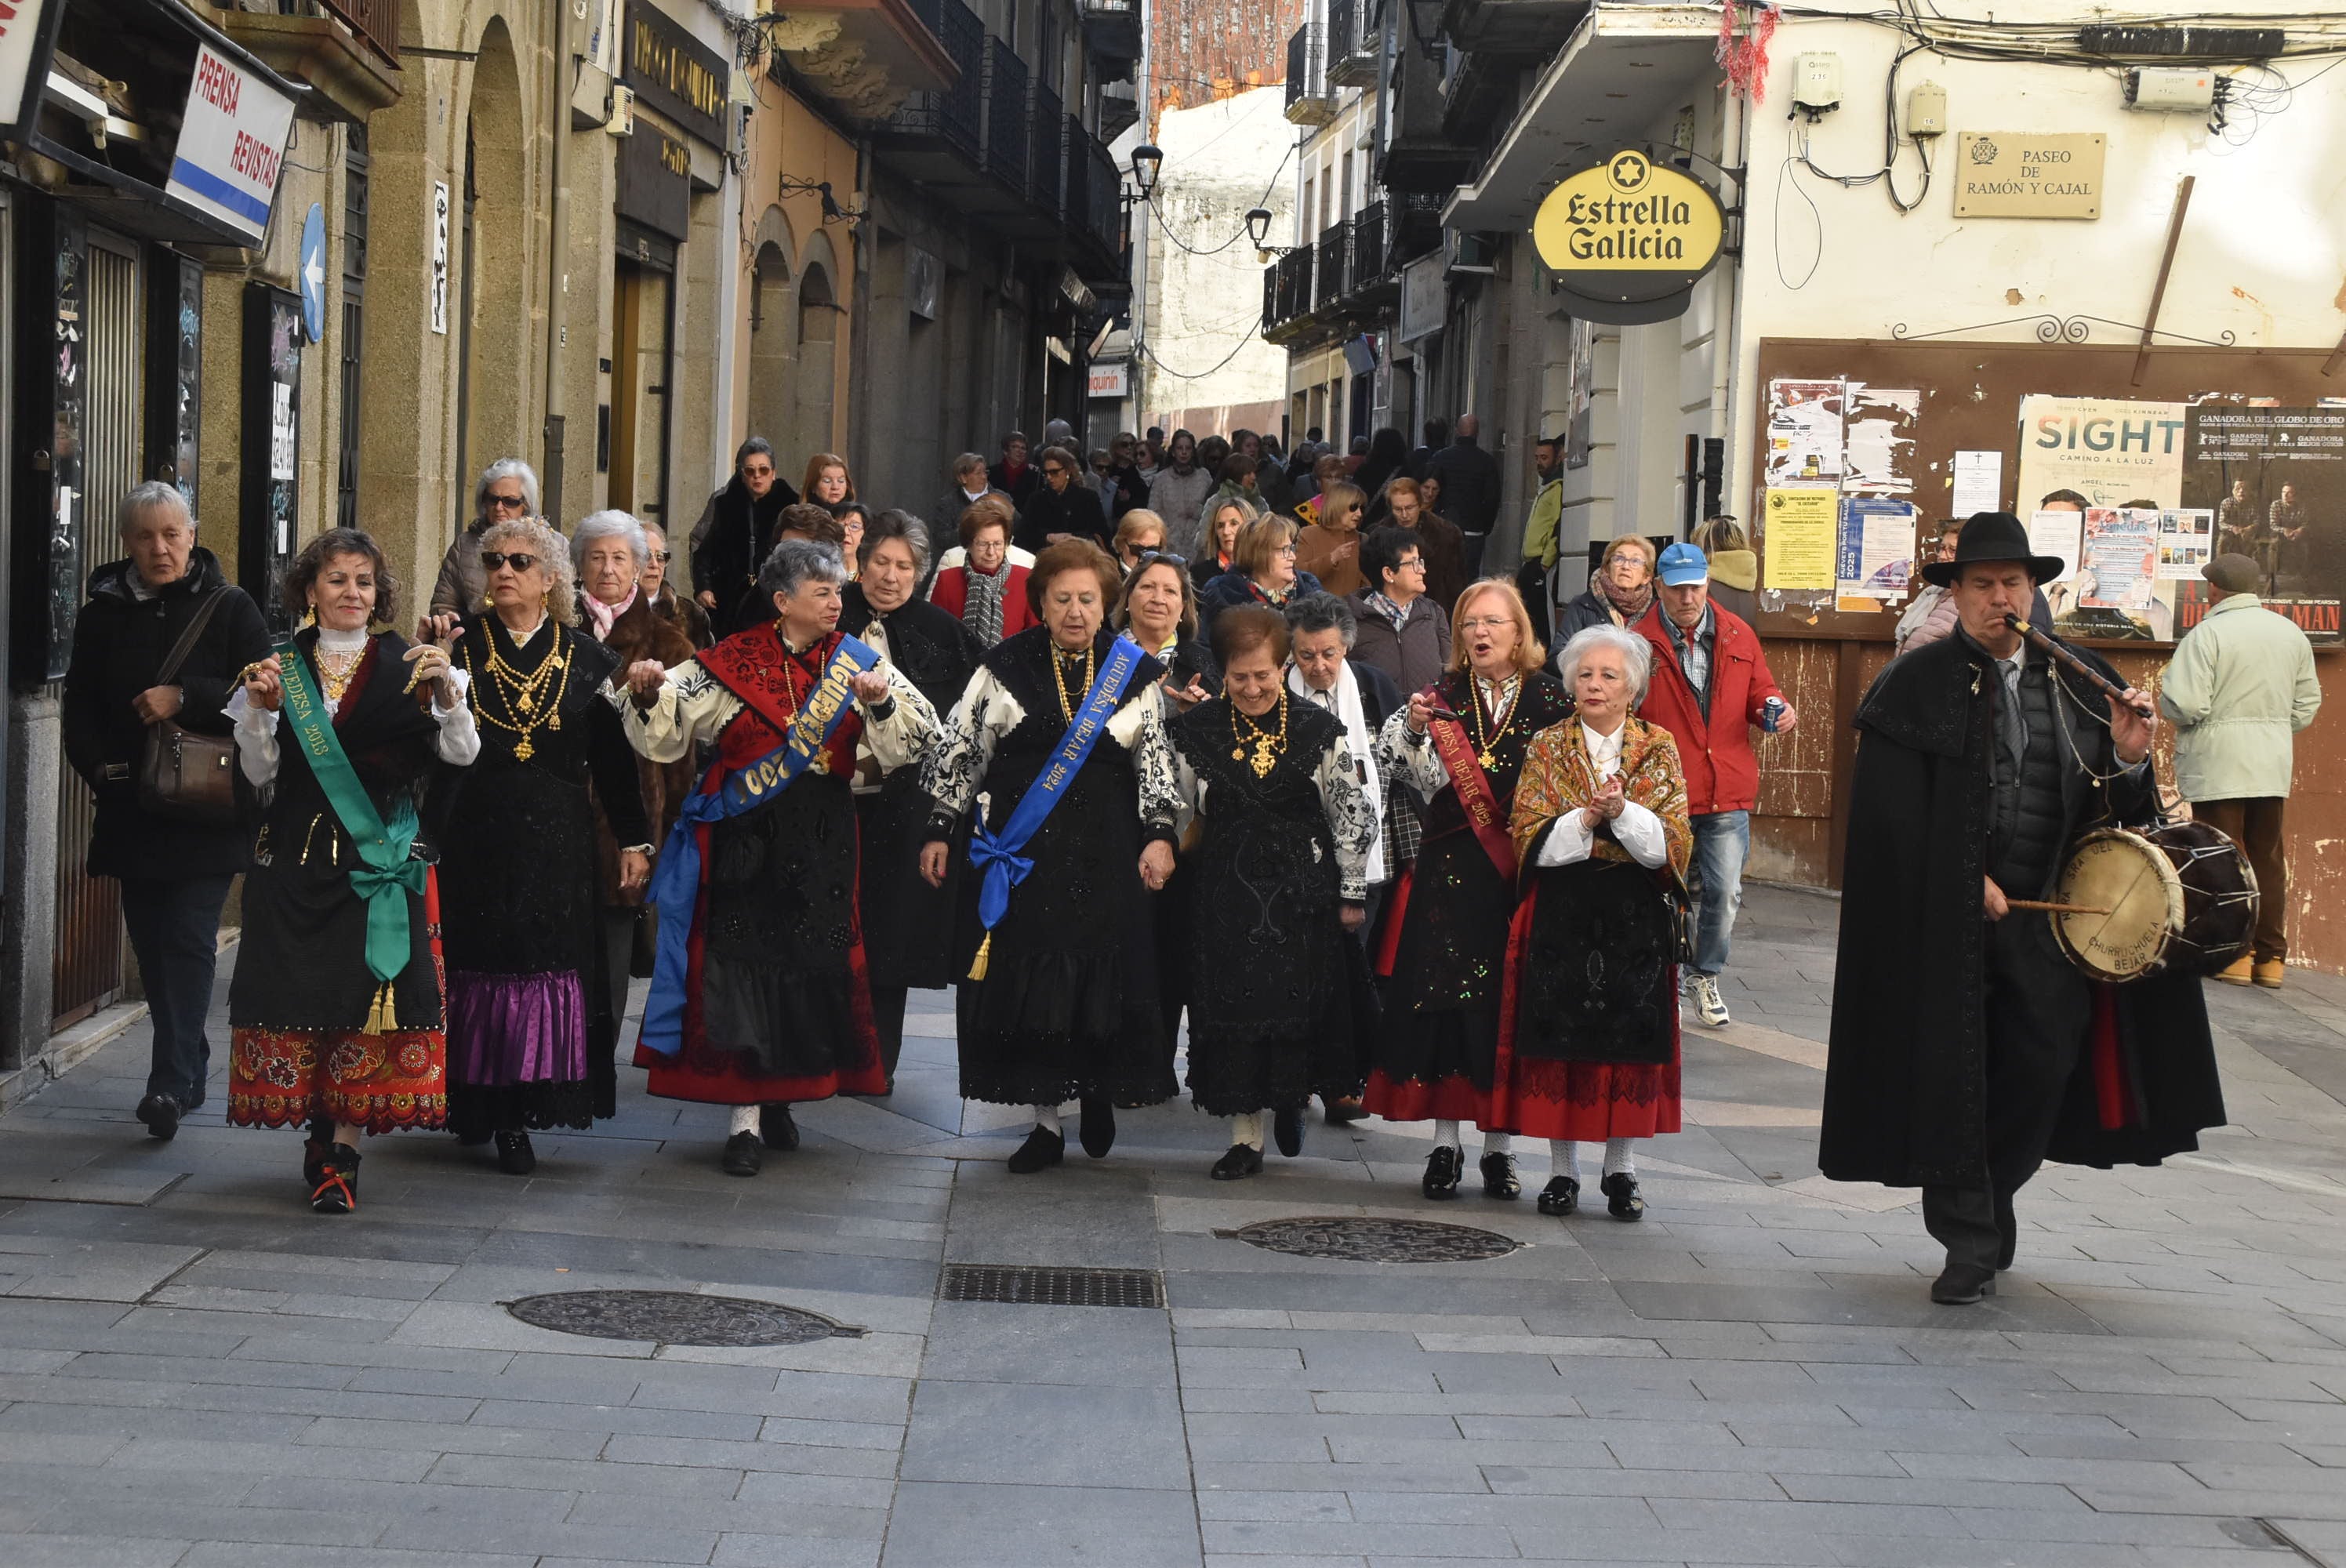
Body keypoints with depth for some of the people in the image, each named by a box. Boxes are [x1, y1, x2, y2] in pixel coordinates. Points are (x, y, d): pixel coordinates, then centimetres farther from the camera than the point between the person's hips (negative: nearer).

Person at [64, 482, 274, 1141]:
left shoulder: (229, 609, 0)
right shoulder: (103, 614, 9)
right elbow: (80, 712, 10)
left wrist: (183, 699, -19)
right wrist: (103, 769, -6)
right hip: (132, 810, 4)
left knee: (187, 942, -12)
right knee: (152, 945, 8)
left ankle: (172, 1080, -16)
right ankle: (189, 1071, 20)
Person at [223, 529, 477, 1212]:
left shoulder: (406, 665, 5)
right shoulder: (281, 665, 8)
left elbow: (462, 752, -6)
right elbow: (260, 774, 5)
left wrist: (446, 691, -22)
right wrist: (262, 711, -11)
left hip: (381, 853, -1)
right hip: (298, 855, 1)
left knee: (369, 992, -7)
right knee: (302, 988, -1)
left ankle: (342, 1154, -2)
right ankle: (322, 1138, 15)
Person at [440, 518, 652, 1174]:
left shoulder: (587, 659, 6)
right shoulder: (461, 644, 4)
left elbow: (614, 758, 8)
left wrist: (634, 839, 5)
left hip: (556, 843, 0)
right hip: (470, 841, 0)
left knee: (543, 965, -3)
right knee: (475, 964, 1)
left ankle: (516, 1119, 1)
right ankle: (471, 1102, 12)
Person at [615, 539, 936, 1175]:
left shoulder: (857, 664, 6)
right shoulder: (731, 664, 0)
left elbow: (906, 741, -1)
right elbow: (665, 731, -1)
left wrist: (882, 704, -20)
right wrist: (646, 695, -21)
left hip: (822, 842, 3)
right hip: (744, 838, -3)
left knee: (812, 969, 8)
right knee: (741, 965, -5)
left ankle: (778, 1098, 26)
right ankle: (745, 1120, -1)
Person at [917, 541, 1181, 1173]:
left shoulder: (1134, 672, 4)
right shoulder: (1006, 667, 2)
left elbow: (1157, 760, 6)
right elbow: (959, 748, 4)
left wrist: (1159, 835, -4)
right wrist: (940, 829, 1)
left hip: (1105, 858, 0)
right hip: (1021, 854, 0)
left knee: (1104, 977, -1)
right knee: (1031, 985, 0)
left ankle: (1099, 1090, 24)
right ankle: (1047, 1120, 8)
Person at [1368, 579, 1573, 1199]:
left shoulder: (1549, 700, 3)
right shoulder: (1444, 696, 5)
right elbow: (1392, 764, -5)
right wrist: (1412, 726, -23)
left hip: (1522, 871, -1)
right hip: (1449, 873, 1)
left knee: (1507, 1003, 3)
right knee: (1444, 1000, -1)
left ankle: (1498, 1145, 13)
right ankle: (1445, 1143, 7)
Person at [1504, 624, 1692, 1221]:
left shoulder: (1659, 750, 5)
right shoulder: (1547, 749, 5)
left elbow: (1673, 843, -4)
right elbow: (1529, 838, -3)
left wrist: (1623, 812, -19)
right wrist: (1588, 819, -16)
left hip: (1637, 920, 0)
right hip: (1562, 915, 0)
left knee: (1632, 1038, 1)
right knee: (1560, 1037, 0)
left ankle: (1621, 1170, 11)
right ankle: (1562, 1169, 9)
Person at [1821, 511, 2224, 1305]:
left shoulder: (2082, 683, 10)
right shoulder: (1915, 685, -2)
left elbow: (2109, 809, 12)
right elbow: (1894, 814, -6)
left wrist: (2128, 759, -9)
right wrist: (1967, 883, -12)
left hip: (2046, 910, 3)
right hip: (1945, 915, -3)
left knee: (2045, 1061, 1)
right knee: (1952, 1068, -1)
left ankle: (1990, 1201, 24)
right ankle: (1971, 1239, 8)